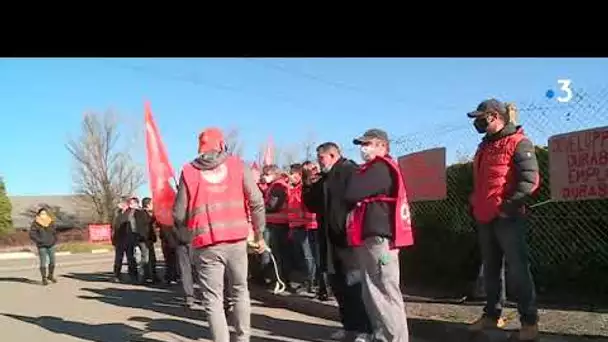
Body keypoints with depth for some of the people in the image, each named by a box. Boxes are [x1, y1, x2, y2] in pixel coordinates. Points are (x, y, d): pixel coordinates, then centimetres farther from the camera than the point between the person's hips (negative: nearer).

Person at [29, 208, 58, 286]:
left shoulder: (51, 223, 6)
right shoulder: (35, 224, -6)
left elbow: (54, 232, 19)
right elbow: (32, 234, -10)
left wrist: (54, 240, 6)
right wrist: (39, 241, -15)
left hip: (51, 246, 4)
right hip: (42, 246, -4)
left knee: (52, 262, 6)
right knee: (43, 262, -5)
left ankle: (51, 275, 26)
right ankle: (44, 279, 5)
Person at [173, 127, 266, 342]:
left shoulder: (189, 171, 3)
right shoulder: (237, 165, 5)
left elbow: (179, 213, 2)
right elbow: (256, 202, 2)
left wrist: (186, 235, 20)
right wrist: (259, 234, 13)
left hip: (206, 244, -1)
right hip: (237, 240, 2)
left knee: (213, 299, 6)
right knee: (239, 291, 18)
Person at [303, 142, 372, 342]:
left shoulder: (349, 171, -9)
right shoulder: (324, 178, 18)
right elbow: (312, 205, 19)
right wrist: (310, 185, 5)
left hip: (348, 239, -9)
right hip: (331, 240, 9)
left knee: (355, 285, -5)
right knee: (338, 286, 13)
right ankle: (350, 326, 24)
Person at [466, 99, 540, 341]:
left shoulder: (518, 142, -7)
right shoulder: (484, 146, 18)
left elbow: (530, 180, -17)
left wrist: (508, 206, -20)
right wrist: (475, 204, 16)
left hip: (507, 218, -8)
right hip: (484, 218, 8)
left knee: (517, 270, -4)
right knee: (490, 270, 15)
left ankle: (529, 321, 6)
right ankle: (491, 315, 25)